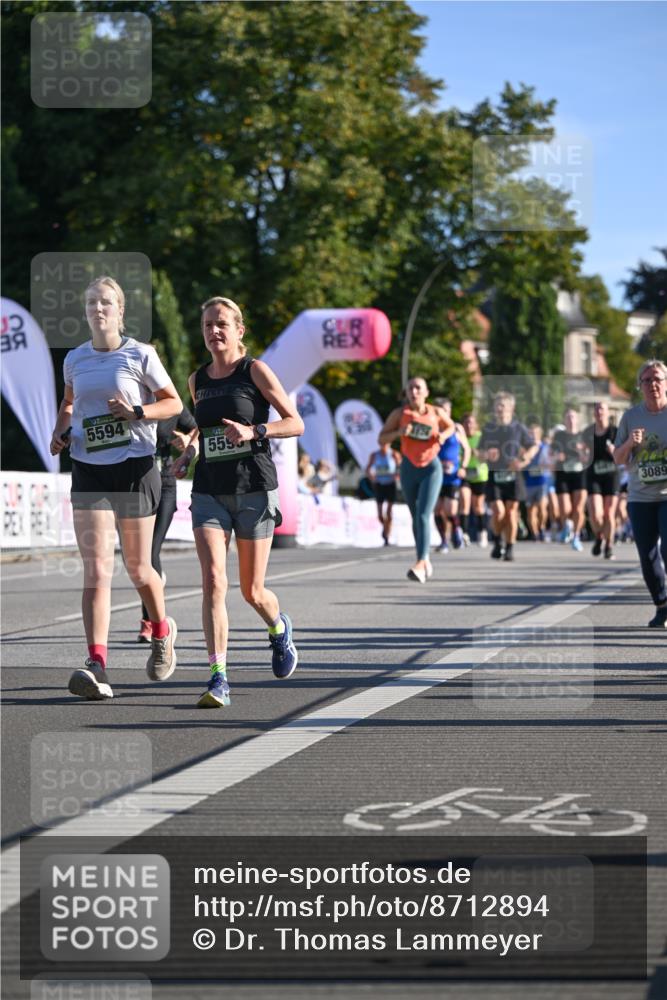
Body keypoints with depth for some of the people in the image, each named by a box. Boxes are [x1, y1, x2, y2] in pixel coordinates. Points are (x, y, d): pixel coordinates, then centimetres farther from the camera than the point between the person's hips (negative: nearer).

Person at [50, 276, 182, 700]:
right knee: (96, 570, -10)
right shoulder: (75, 360, 9)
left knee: (138, 568, 8)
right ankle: (97, 667, -19)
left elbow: (174, 403, 3)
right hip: (89, 471, 2)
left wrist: (137, 412, -15)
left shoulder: (141, 355, -2)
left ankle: (162, 631, 39)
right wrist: (61, 432, 6)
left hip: (135, 468, -2)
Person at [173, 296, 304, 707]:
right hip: (209, 492, 3)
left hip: (254, 489, -3)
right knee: (213, 581, -16)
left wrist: (253, 431, -20)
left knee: (252, 591, 6)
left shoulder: (255, 371, -4)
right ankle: (219, 678, -17)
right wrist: (187, 454, 10)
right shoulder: (198, 380, 10)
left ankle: (279, 627, 42)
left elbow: (296, 423, -5)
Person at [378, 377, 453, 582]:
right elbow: (381, 440, -2)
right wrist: (399, 432, -21)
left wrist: (443, 435, -7)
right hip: (409, 468, 2)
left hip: (431, 468, -2)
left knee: (423, 516, -18)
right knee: (416, 517, 13)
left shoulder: (436, 412, -4)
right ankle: (426, 560, 31)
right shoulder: (399, 413, -5)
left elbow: (451, 426, 16)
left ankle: (420, 564, -27)